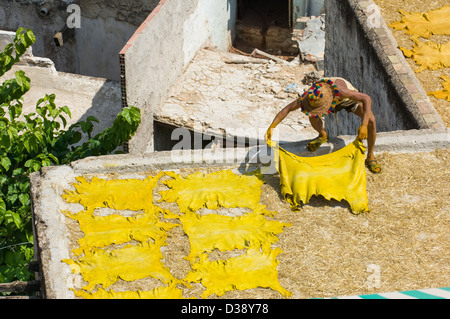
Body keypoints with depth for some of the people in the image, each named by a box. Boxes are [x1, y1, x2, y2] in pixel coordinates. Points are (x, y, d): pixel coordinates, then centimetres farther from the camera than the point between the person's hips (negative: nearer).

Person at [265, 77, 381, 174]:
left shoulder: (339, 90, -49)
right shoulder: (312, 94, -37)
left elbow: (367, 98, -48)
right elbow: (288, 108, -29)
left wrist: (364, 125, -55)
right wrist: (271, 127, -36)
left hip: (350, 99, -3)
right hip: (336, 101, 3)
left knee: (371, 120, -25)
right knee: (313, 118, -22)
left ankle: (370, 157, -5)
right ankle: (322, 135, 13)